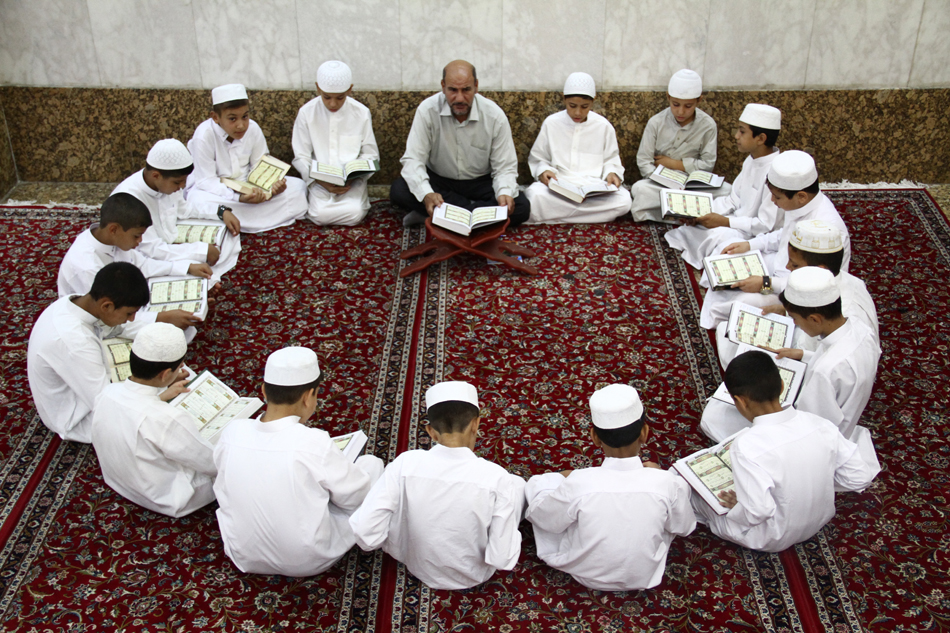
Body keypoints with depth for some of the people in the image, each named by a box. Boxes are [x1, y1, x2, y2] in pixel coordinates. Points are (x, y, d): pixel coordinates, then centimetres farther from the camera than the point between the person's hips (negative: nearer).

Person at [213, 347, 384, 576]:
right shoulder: (314, 444, -26)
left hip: (246, 558, 4)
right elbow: (355, 497, -11)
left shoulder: (232, 433, -15)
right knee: (371, 463, 10)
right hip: (308, 563, -4)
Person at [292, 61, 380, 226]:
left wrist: (354, 178, -16)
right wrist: (322, 183, -18)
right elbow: (301, 157, -1)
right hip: (320, 179, 0)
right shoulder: (306, 113, -3)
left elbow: (371, 155, 4)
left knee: (355, 214, -27)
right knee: (320, 215, -26)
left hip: (352, 180, 0)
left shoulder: (361, 113, -2)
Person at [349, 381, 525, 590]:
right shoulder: (496, 478, -27)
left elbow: (365, 535, -25)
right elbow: (503, 560, -26)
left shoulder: (405, 465, -24)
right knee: (517, 483, 17)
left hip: (420, 569, 2)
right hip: (474, 576, -1)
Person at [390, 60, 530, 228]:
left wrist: (505, 193, -35)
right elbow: (413, 159, -20)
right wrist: (426, 194, -41)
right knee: (399, 190, -30)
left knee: (521, 208, -26)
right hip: (437, 180, -1)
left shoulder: (495, 115, -14)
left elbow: (504, 167, -10)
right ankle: (472, 210, -20)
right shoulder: (427, 110, -16)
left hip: (480, 183, 1)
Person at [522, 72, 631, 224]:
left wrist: (611, 173, -8)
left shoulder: (603, 126, 8)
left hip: (594, 186, 2)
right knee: (535, 195, -37)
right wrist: (543, 171, -11)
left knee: (623, 201, -32)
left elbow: (610, 160, 15)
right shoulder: (551, 123, 6)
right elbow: (537, 159, 12)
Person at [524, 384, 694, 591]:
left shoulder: (578, 483, -30)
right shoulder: (668, 483, -27)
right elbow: (684, 528, -6)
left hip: (587, 576, -1)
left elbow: (542, 517, -11)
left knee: (539, 482, 9)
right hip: (643, 579, 1)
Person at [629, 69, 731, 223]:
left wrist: (674, 164, -9)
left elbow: (708, 164, -1)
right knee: (640, 188, -35)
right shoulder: (656, 122, -4)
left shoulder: (707, 125, -2)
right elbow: (644, 161, -6)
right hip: (659, 181, -2)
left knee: (727, 190, -25)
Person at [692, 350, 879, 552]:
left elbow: (757, 511, -36)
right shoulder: (820, 425, -16)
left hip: (771, 541, -5)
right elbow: (860, 477, -9)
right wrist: (815, 482, 4)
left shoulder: (748, 446, -32)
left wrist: (737, 505, -15)